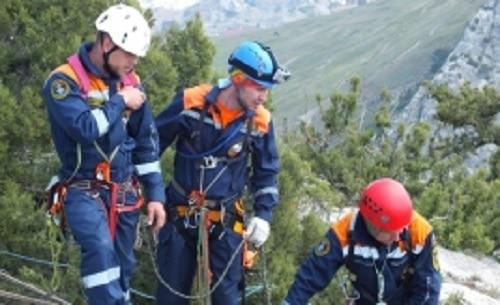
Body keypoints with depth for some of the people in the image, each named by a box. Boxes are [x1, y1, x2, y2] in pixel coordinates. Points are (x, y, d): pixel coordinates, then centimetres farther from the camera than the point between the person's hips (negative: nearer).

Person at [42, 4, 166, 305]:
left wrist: (155, 193, 7)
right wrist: (120, 102, -15)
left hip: (124, 191, 6)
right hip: (84, 190, -5)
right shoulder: (64, 81, -14)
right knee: (100, 249, -29)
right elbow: (85, 128, -30)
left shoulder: (129, 81, 4)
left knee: (122, 267, 10)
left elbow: (147, 140, 10)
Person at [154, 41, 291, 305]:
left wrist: (263, 215, -3)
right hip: (180, 213, -1)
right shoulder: (191, 103, -15)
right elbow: (153, 143, -2)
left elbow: (267, 173, 7)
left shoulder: (260, 122, -8)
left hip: (225, 219, 1)